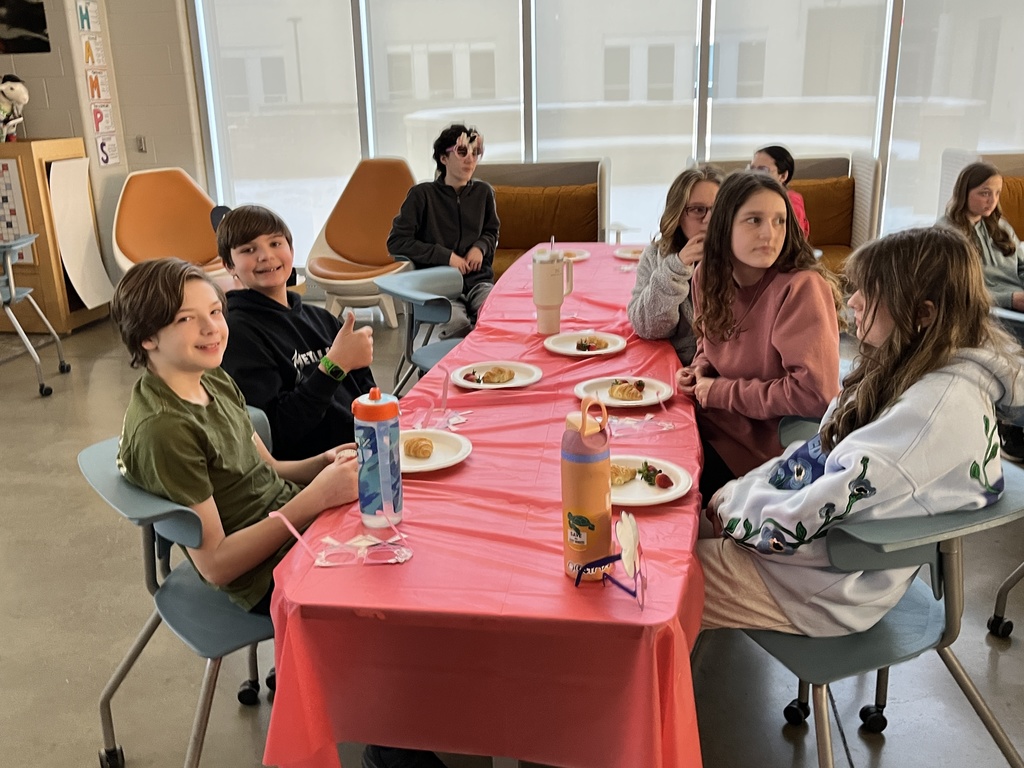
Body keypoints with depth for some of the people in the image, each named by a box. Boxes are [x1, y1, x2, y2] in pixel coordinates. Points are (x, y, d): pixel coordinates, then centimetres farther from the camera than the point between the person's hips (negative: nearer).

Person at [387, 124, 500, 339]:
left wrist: (480, 247, 4)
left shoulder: (483, 192, 11)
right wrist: (445, 256, -8)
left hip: (478, 280, 3)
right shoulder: (422, 194, -1)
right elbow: (396, 242, -3)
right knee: (458, 323, -36)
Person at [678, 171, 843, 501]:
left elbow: (815, 393, -28)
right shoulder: (708, 276, -1)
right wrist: (700, 370, -2)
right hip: (706, 419, 7)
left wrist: (720, 392, -19)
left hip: (760, 445, -6)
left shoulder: (801, 288, -23)